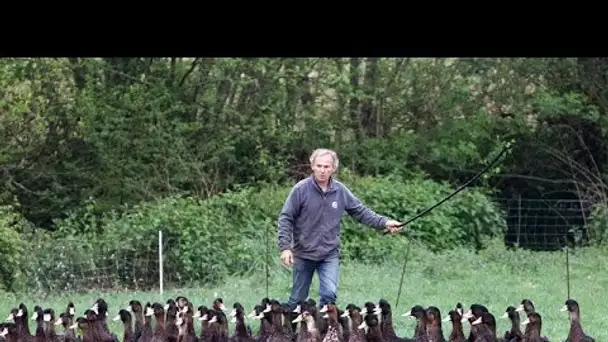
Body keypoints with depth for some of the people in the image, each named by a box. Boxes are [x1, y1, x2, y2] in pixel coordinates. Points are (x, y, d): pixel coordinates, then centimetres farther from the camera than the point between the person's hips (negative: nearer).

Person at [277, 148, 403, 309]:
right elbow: (286, 218, -8)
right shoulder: (301, 189, -11)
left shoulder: (340, 191, -1)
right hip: (303, 254, -2)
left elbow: (361, 211, 7)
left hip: (330, 254, 2)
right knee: (297, 300, 9)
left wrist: (384, 223, -5)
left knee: (330, 294, -16)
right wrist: (285, 247, -16)